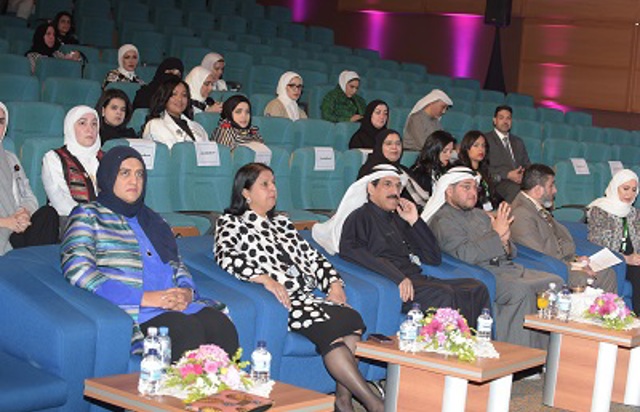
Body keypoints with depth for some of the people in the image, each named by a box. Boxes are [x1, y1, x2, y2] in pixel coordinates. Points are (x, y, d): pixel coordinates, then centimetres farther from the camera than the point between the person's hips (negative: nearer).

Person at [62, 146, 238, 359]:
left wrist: (186, 290, 1)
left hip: (177, 304, 6)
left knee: (223, 327, -25)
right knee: (189, 331, -34)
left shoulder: (150, 218, 28)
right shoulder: (88, 215, 8)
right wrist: (143, 298, -13)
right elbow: (77, 270, -7)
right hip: (134, 311, -6)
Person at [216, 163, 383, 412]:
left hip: (307, 296, 7)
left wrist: (333, 282, 3)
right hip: (279, 299, -6)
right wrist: (265, 278, -25)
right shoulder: (231, 223, 10)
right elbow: (226, 256, -10)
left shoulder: (281, 223, 29)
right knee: (329, 328, -29)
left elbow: (310, 255, 23)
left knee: (352, 318, -23)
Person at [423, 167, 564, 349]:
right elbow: (466, 255, -17)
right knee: (521, 290, -33)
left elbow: (511, 253, 24)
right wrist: (496, 234, -11)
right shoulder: (443, 220, -1)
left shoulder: (481, 215, 25)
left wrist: (505, 243, 0)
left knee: (555, 281, -10)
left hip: (507, 267, 9)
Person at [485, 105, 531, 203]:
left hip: (522, 180, 5)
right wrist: (508, 174, -15)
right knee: (516, 188, -39)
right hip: (499, 182, -5)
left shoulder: (518, 142, 30)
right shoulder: (486, 139, 9)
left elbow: (527, 165, 26)